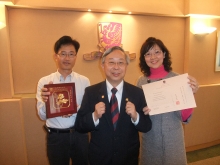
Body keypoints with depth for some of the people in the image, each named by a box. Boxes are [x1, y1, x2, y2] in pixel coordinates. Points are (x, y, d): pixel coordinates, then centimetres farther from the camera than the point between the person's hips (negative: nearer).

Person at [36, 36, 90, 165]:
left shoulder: (84, 81, -4)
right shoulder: (44, 82, -5)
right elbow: (42, 115, -6)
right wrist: (45, 102, -27)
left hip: (79, 135, 1)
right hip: (55, 136, -1)